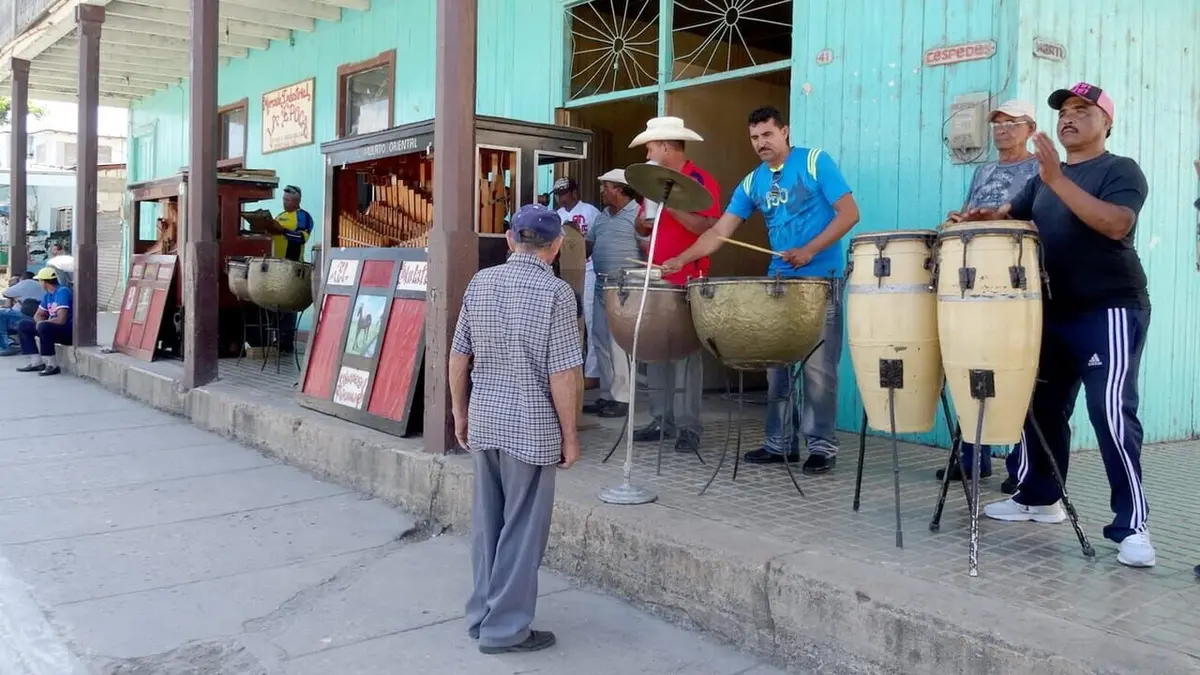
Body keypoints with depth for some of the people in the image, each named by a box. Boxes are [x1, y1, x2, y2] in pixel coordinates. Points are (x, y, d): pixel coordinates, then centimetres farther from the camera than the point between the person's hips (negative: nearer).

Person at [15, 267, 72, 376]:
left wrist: (42, 323, -11)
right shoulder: (47, 295, 10)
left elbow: (61, 320, -27)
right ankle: (37, 362, 3)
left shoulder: (62, 292, -18)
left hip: (68, 331, -10)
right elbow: (38, 316, 19)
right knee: (23, 325, 10)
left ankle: (52, 366, -25)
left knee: (43, 327, -34)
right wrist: (42, 323, -6)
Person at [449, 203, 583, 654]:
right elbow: (563, 374, -14)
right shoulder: (556, 291, -13)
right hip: (531, 426, -6)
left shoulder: (480, 283, 4)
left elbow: (458, 356, 8)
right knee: (522, 528, 5)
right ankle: (505, 629, 14)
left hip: (484, 420, 6)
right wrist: (569, 435, -5)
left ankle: (481, 615, 28)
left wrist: (460, 412, 18)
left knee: (487, 522, 17)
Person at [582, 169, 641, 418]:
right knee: (601, 343, 10)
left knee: (619, 344, -7)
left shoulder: (637, 214, -8)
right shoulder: (602, 216, 17)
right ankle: (607, 395, 19)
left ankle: (621, 399, 0)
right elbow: (588, 246, 20)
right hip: (601, 286, 8)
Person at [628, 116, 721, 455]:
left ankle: (689, 426, 0)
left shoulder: (700, 181, -7)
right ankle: (662, 420, 15)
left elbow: (709, 228, -18)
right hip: (657, 278, 8)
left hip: (688, 281, -8)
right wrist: (644, 216, -1)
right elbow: (643, 228, 22)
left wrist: (671, 205, -22)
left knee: (685, 352, -5)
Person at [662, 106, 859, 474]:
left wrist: (809, 251, -18)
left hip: (820, 278, -6)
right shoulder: (752, 183, 10)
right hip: (778, 280, 6)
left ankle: (822, 445, 5)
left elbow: (849, 213, -9)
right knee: (775, 364, 7)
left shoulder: (815, 162, -4)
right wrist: (680, 260, -6)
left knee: (818, 367, -4)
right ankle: (780, 442, 16)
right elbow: (719, 232, 6)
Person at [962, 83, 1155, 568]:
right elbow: (1010, 215, 15)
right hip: (1054, 310, 7)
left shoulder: (1121, 170, -5)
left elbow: (1117, 224, -22)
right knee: (1041, 405, 12)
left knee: (1111, 412, -15)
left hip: (1110, 309, -7)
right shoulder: (1044, 178, 17)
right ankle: (1040, 497, 27)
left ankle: (1133, 525, -10)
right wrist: (981, 218, -8)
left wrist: (1058, 179, -25)